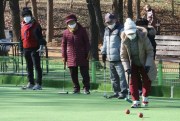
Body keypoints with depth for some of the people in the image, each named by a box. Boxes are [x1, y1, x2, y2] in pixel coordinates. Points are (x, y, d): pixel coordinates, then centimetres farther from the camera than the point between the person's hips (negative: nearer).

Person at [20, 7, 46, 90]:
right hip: (26, 49, 7)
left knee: (37, 66, -7)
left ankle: (38, 84, -9)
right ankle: (31, 83, 19)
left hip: (34, 49, -7)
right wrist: (21, 49, 21)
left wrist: (41, 46, -19)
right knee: (29, 67, 12)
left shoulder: (35, 25, -6)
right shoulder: (23, 25, 14)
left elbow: (40, 36, -10)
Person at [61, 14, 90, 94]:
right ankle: (76, 88, 16)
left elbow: (87, 42, 3)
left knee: (84, 73, -2)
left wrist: (87, 54, -3)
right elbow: (63, 45, 10)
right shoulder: (66, 33, 4)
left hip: (82, 57, -2)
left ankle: (86, 88, 8)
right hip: (71, 57, 2)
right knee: (73, 74, 5)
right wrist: (64, 56, 4)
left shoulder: (82, 31, 0)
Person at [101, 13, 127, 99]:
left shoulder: (120, 29, -6)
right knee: (113, 77, 12)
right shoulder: (107, 30, 19)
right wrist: (104, 53, 22)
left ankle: (123, 92, -7)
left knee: (121, 76, -9)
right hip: (110, 59, 8)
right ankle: (116, 92, 19)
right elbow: (105, 42, 28)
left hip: (119, 58, -8)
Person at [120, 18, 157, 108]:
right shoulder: (124, 41, -16)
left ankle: (145, 98, 27)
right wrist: (127, 68, -16)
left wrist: (148, 65, -21)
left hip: (144, 64, -1)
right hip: (133, 65, 1)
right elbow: (123, 56, -7)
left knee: (147, 81, 4)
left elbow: (150, 51, -14)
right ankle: (136, 101, -3)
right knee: (133, 82, -9)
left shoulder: (143, 37, -22)